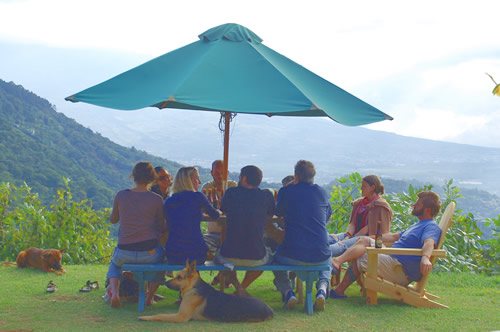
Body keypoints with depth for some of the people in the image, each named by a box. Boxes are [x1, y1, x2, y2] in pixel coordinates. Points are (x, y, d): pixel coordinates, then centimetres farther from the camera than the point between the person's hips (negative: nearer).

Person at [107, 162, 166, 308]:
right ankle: (150, 296, 28)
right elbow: (162, 227, 4)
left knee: (114, 263, 38)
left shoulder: (121, 195, -2)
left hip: (125, 253, 2)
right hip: (149, 252, -1)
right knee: (162, 255, 35)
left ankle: (114, 292, 10)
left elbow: (113, 220, 14)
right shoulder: (156, 199, -7)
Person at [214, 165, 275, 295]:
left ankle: (237, 286, 10)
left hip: (229, 256, 0)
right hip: (256, 258, 1)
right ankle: (243, 286, 21)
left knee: (218, 255, 35)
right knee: (268, 254, 36)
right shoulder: (267, 196, -1)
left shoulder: (231, 193, -1)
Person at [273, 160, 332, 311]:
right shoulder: (321, 192, 5)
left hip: (292, 256, -2)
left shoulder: (286, 192, -1)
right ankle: (322, 289, 7)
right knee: (328, 261, 38)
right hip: (319, 256, 2)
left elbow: (279, 213, 17)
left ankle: (287, 292, 7)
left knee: (276, 255, 33)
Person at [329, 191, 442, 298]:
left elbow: (429, 242, -34)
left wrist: (425, 257, -56)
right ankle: (338, 260, -9)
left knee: (358, 260, -8)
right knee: (364, 240, 3)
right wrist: (373, 238, 34)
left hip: (401, 271, -10)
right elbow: (393, 236, 31)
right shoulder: (419, 225, 22)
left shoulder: (431, 227, -11)